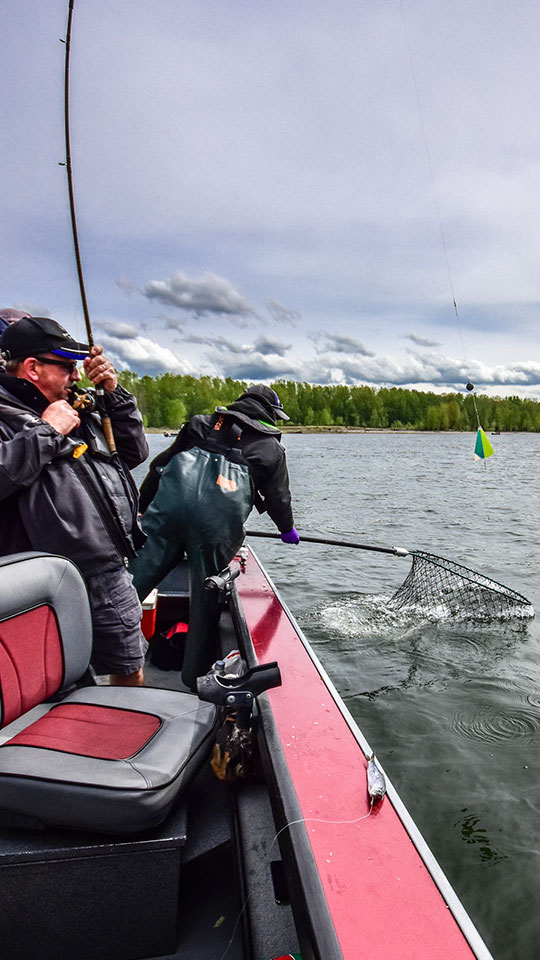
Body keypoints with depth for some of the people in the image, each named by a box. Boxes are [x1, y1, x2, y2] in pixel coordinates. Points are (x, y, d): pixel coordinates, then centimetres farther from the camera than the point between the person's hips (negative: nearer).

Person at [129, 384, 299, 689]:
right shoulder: (272, 446, 21)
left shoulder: (203, 422, 27)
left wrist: (143, 506, 32)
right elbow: (278, 497, 26)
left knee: (134, 581, 4)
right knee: (206, 601, 11)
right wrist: (288, 529, 46)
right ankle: (196, 678, 24)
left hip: (170, 504, 2)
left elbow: (160, 465, 24)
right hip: (217, 525, -2)